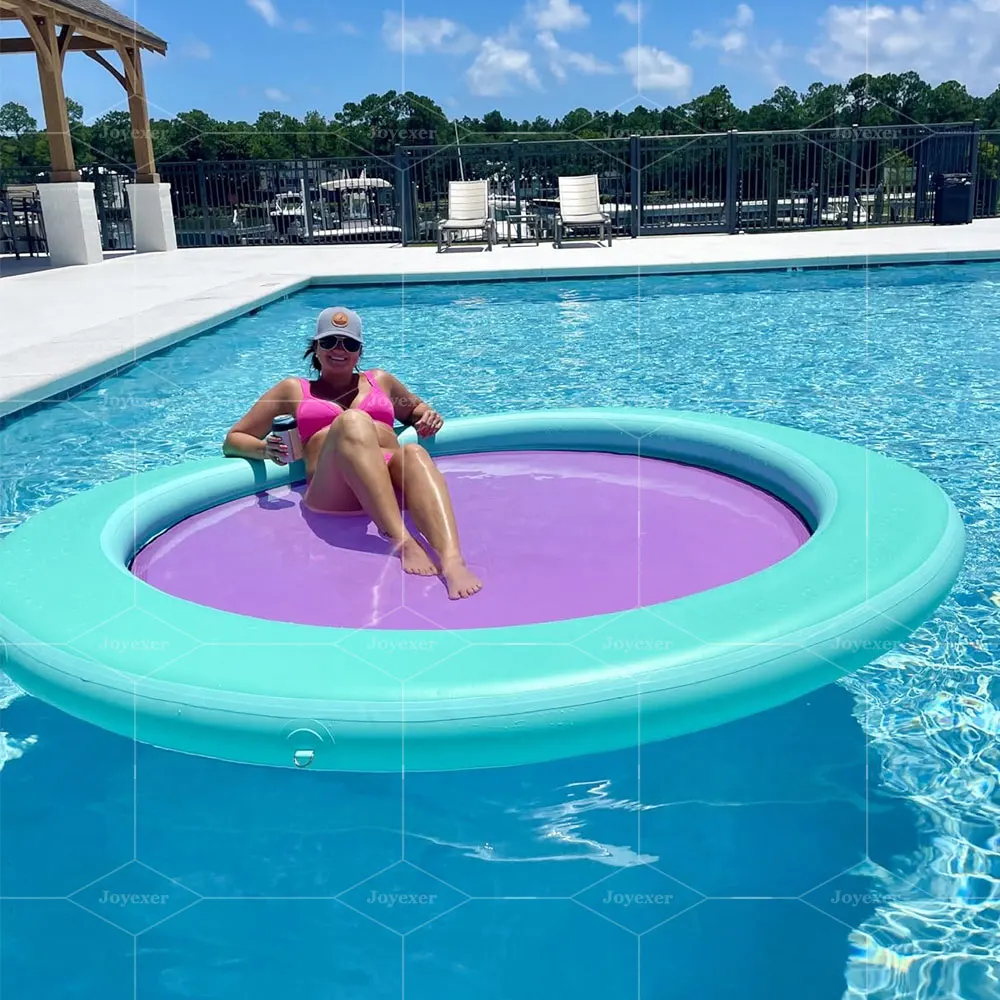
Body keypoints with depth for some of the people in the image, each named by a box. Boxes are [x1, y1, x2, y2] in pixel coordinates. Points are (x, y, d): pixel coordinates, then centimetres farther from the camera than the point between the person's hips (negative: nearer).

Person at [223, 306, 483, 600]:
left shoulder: (380, 381, 34)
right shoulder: (293, 390, 28)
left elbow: (414, 407, 49)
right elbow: (232, 441, 27)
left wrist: (427, 417, 21)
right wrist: (265, 449, 1)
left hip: (394, 486, 2)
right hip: (332, 492, -2)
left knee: (414, 453, -34)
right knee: (353, 421, -32)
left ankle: (452, 560, -61)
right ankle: (401, 540, -52)